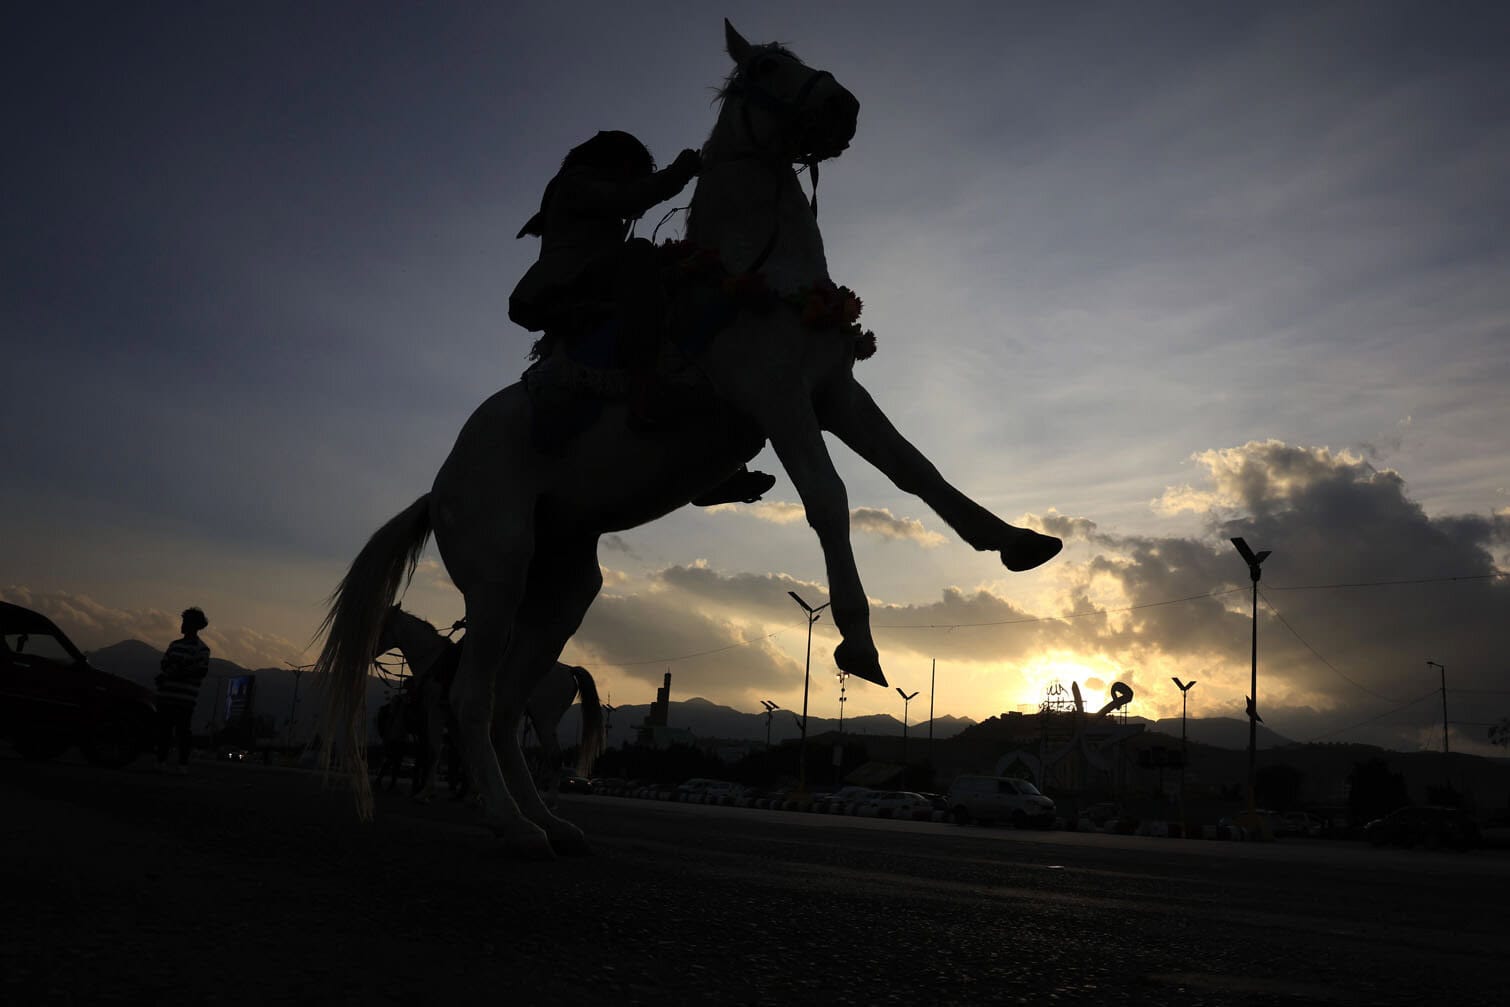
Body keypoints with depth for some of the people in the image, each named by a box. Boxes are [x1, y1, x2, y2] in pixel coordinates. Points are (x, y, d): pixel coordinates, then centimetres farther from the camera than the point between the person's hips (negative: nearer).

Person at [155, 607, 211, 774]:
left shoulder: (201, 649, -3)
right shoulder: (175, 645, 18)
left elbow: (202, 671, -12)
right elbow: (164, 664, 20)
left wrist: (176, 674, -13)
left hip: (185, 699, -6)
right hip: (166, 695, 6)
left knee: (182, 730, -5)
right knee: (163, 728, 6)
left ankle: (183, 764, -1)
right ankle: (161, 761, 13)